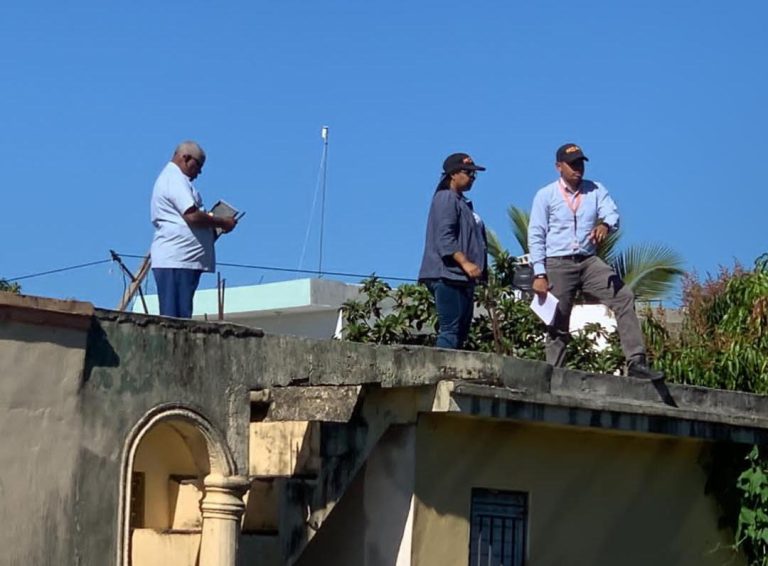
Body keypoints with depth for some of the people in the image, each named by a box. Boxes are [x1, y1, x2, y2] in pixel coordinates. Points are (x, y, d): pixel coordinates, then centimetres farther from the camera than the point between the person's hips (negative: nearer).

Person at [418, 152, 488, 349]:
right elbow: (444, 237, -18)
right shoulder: (446, 198, -7)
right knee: (451, 330, -16)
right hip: (448, 275, -10)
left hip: (462, 277, 10)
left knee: (461, 331, 6)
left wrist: (481, 271, 21)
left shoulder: (462, 201, 23)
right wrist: (465, 263, -26)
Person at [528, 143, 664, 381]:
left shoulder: (596, 191, 11)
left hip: (589, 261, 2)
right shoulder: (545, 196, 3)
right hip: (558, 265, -2)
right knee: (557, 325, -1)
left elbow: (612, 213, -5)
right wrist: (539, 274, -9)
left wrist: (605, 224, -31)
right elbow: (536, 236, 0)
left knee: (624, 297, -15)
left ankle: (636, 361, -18)